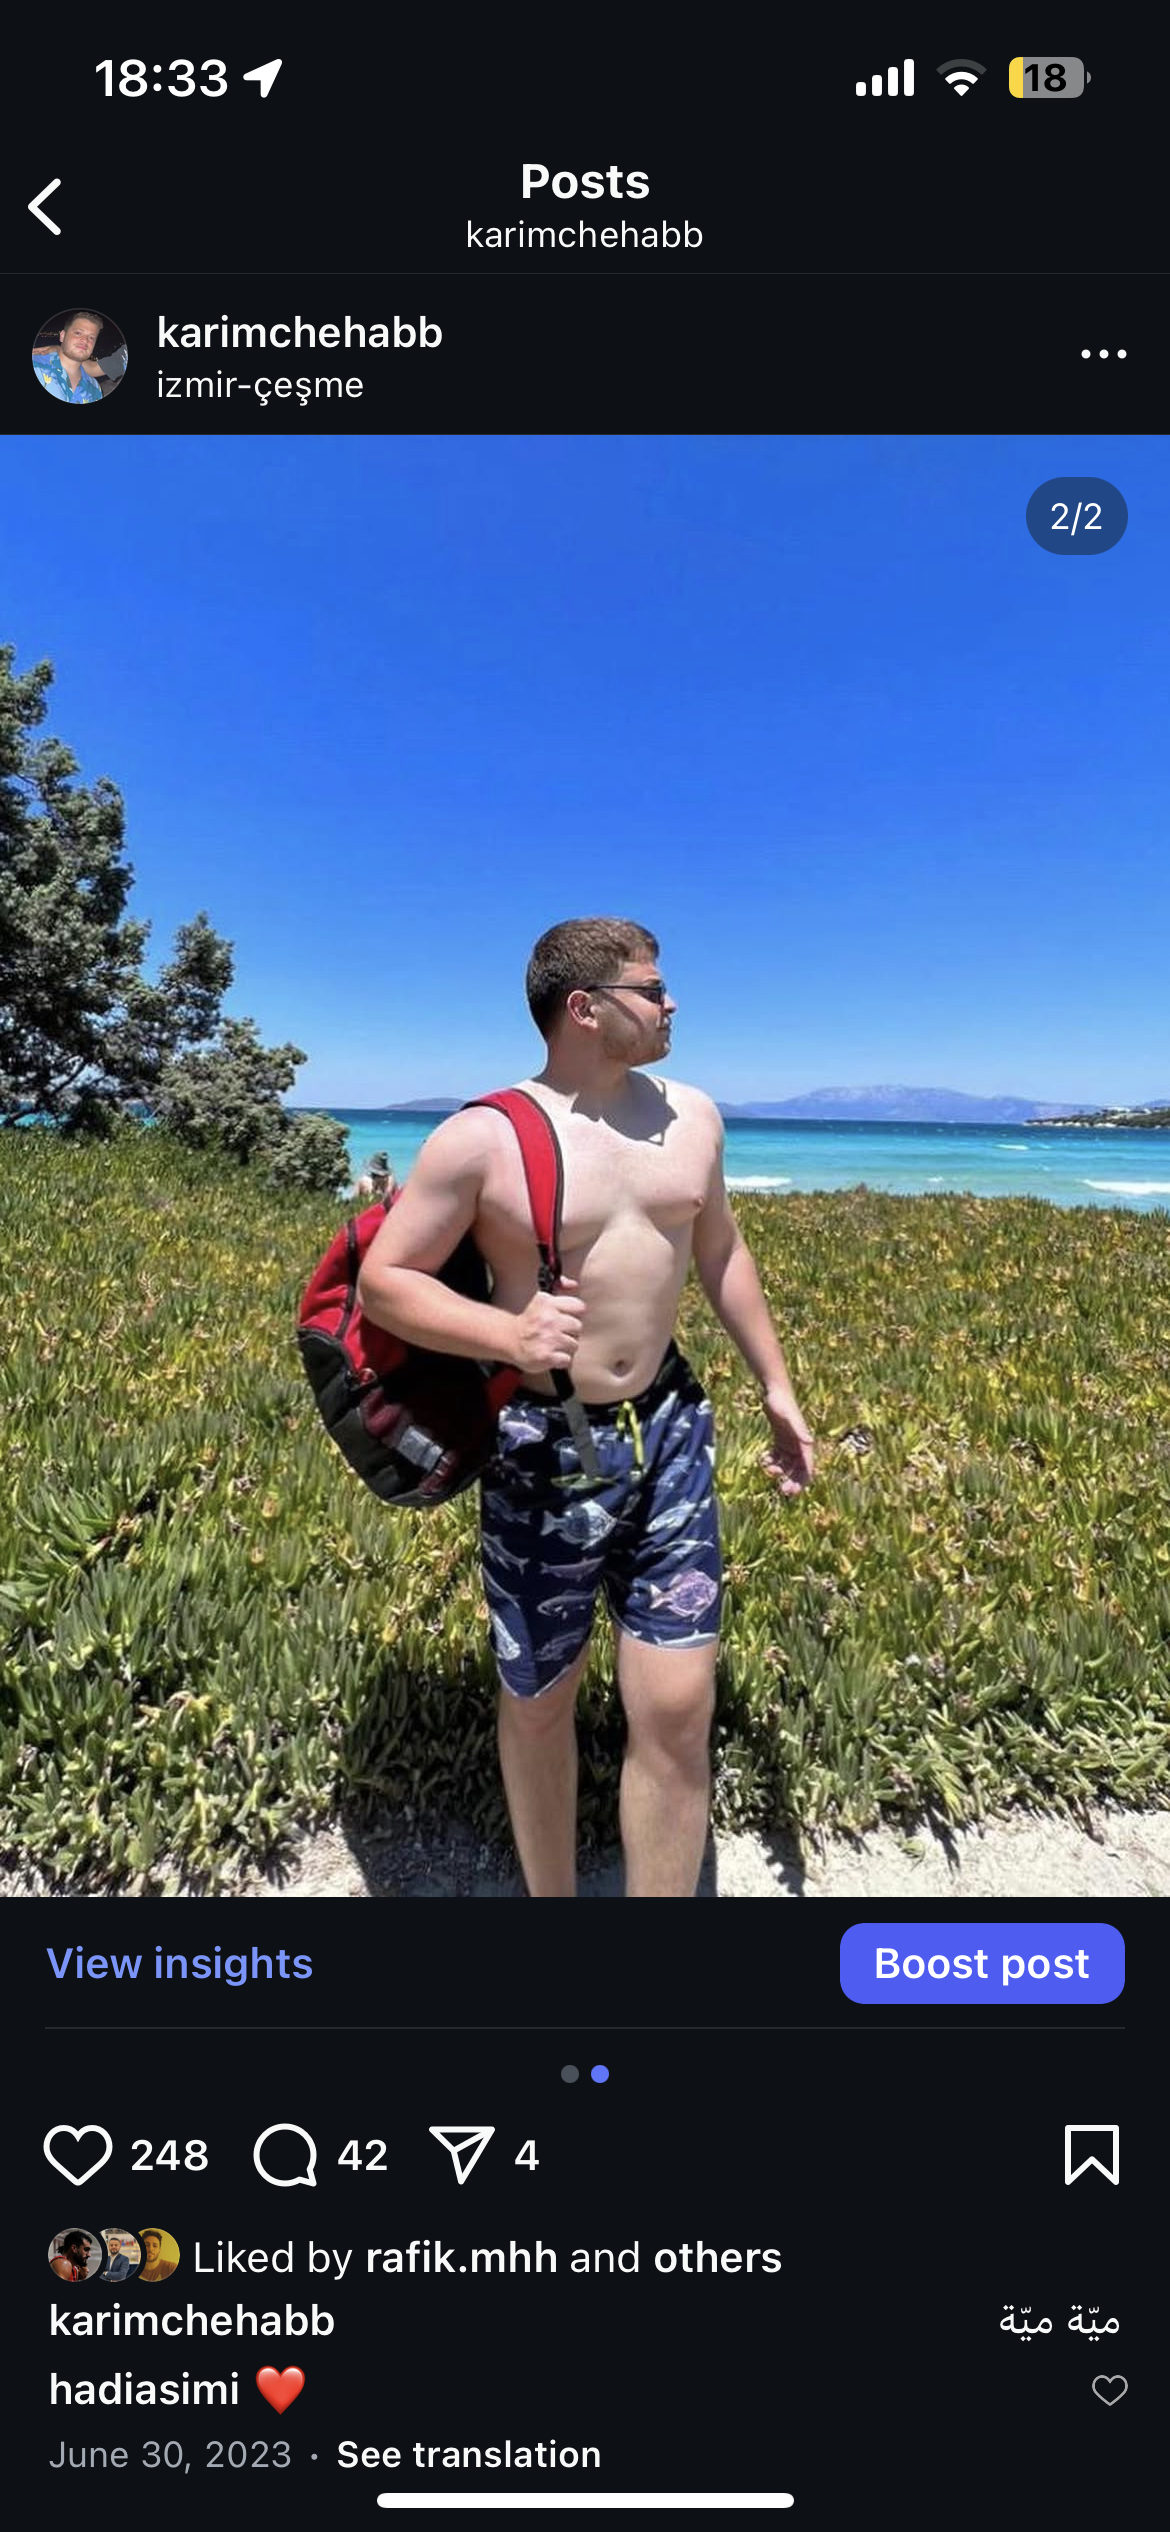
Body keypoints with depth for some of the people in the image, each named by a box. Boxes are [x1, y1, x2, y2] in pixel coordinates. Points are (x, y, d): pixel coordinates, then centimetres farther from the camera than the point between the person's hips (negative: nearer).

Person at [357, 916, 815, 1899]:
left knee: (678, 1708, 1)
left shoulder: (691, 1114, 4)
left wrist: (776, 1385, 16)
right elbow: (384, 1278, -8)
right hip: (542, 1451, -3)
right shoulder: (481, 1138, -12)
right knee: (539, 1703, 14)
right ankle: (550, 1896, 41)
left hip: (669, 1432, 4)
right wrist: (509, 1334, -24)